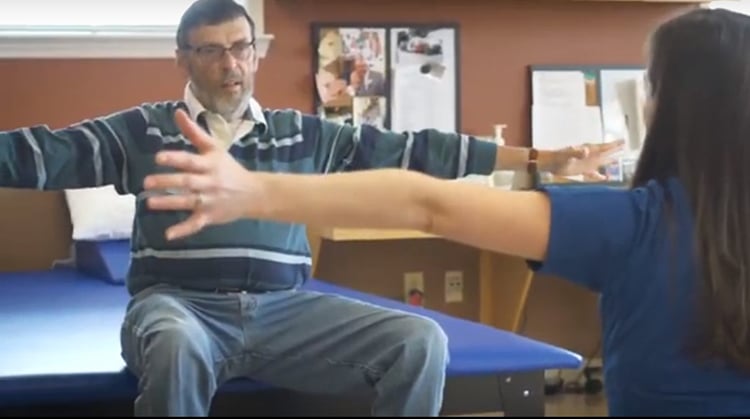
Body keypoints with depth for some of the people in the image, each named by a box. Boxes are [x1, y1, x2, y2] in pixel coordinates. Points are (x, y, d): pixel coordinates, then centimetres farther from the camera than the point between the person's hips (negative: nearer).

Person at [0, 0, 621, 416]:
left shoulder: (303, 136, 17)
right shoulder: (143, 132, 10)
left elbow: (406, 151, 14)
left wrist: (537, 159, 11)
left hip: (283, 308, 3)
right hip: (179, 301, -3)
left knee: (422, 340, -17)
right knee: (177, 349, -41)